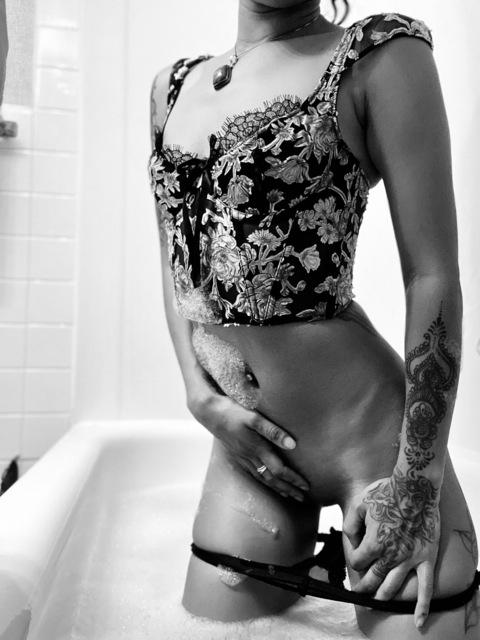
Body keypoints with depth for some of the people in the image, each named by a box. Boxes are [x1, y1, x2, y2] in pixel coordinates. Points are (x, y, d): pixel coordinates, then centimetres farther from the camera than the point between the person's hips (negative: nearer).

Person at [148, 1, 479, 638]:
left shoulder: (382, 53, -4)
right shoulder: (173, 86, 11)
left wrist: (417, 482, -12)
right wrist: (201, 395, -1)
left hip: (366, 434, -4)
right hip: (247, 443, 5)